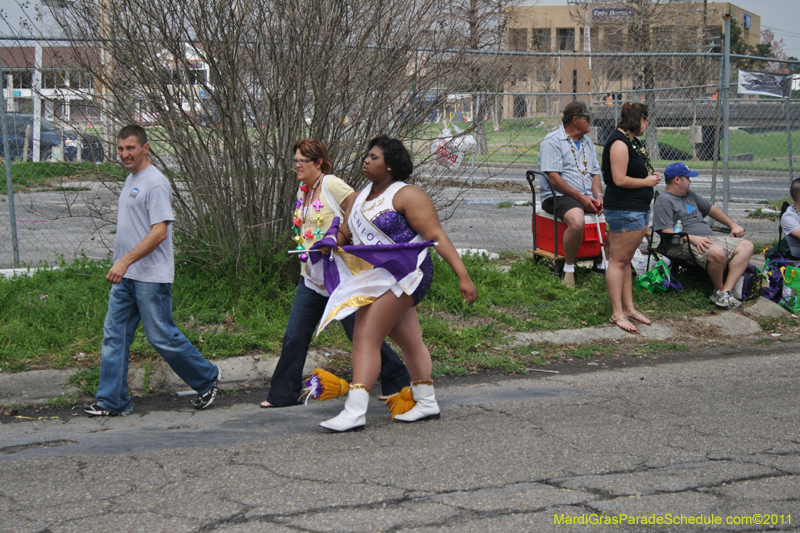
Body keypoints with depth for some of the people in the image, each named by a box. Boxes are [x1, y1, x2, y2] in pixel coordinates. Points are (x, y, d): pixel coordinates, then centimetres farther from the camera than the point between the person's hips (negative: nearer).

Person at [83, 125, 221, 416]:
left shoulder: (155, 183, -14)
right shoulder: (131, 180, 16)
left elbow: (159, 233, -22)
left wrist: (125, 261, -26)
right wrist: (120, 265, 18)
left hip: (151, 277, -9)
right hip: (125, 276, 9)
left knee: (161, 336, -2)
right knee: (114, 336, 5)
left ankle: (207, 378, 16)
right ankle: (112, 401, 10)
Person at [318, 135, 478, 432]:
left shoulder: (406, 195, -10)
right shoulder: (362, 197, 15)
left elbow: (437, 236, -14)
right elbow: (344, 234, 20)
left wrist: (463, 276, -19)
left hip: (403, 274, -8)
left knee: (365, 337, -17)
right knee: (409, 341, 16)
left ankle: (355, 411, -23)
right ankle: (426, 403, 26)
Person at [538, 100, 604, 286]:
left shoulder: (587, 143, 20)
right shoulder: (553, 141, -5)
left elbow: (595, 173, 19)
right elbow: (554, 178, -13)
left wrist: (598, 196, -2)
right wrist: (580, 197, -17)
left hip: (587, 197, 8)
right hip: (559, 196, -8)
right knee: (577, 221, -37)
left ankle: (602, 262, 3)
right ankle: (568, 268, -19)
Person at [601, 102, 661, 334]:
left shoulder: (633, 141, 16)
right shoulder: (619, 142, -15)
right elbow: (620, 180, -21)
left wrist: (651, 176, 11)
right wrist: (646, 182, -10)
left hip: (639, 208, 10)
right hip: (623, 209, -10)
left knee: (626, 260, 14)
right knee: (618, 260, -5)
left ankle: (629, 308, 20)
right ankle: (617, 313, -3)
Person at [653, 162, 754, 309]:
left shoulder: (690, 195, 25)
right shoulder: (664, 201, -3)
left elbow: (711, 210, 35)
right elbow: (667, 233, -14)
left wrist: (733, 225, 28)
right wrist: (693, 238, -23)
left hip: (709, 239, 9)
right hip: (684, 245, -9)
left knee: (746, 246, -8)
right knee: (717, 252, -38)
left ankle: (725, 292, -20)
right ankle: (719, 290, -12)